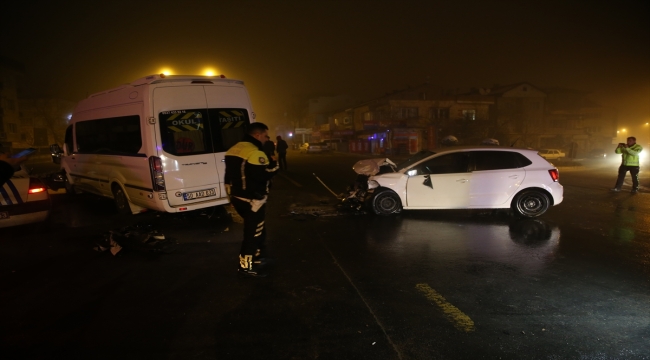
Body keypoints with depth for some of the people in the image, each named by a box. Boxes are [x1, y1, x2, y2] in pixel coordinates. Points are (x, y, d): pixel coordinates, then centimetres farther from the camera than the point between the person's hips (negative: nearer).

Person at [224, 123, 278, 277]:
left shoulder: (234, 149, 10)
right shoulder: (255, 153, -21)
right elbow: (264, 176, -20)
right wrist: (273, 164, -4)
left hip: (237, 197, 9)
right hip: (252, 200, -9)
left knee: (255, 229, 23)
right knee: (253, 232, 3)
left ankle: (258, 255, 35)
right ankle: (246, 266, 10)